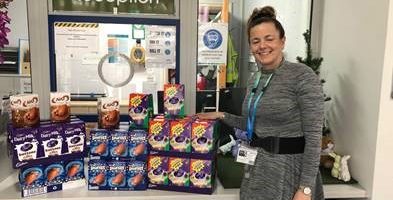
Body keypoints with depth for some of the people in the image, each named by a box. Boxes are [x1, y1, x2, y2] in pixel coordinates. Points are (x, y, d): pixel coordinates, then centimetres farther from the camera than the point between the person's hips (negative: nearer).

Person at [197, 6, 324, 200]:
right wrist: (222, 116, 12)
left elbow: (314, 136, -17)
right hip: (257, 168, 7)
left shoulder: (303, 76, -16)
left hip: (289, 170, -7)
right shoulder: (254, 79, 6)